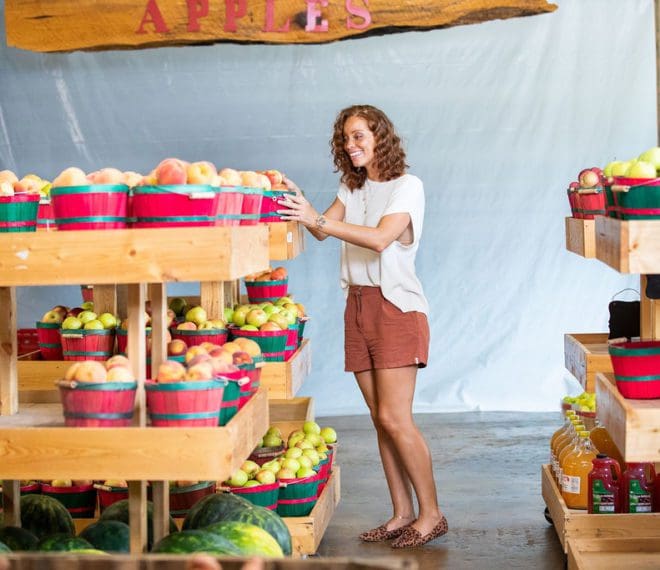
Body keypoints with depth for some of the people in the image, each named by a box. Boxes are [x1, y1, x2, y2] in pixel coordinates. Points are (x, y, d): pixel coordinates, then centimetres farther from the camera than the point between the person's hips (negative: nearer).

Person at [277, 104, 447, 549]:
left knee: (394, 417, -11)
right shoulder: (352, 190, 16)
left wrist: (317, 218, -27)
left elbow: (381, 238, -21)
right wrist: (298, 203, -14)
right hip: (358, 307, 7)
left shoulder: (407, 186, -6)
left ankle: (431, 514, 0)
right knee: (381, 419, 6)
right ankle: (402, 513, 13)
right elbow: (323, 231, 4)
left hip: (396, 307, -6)